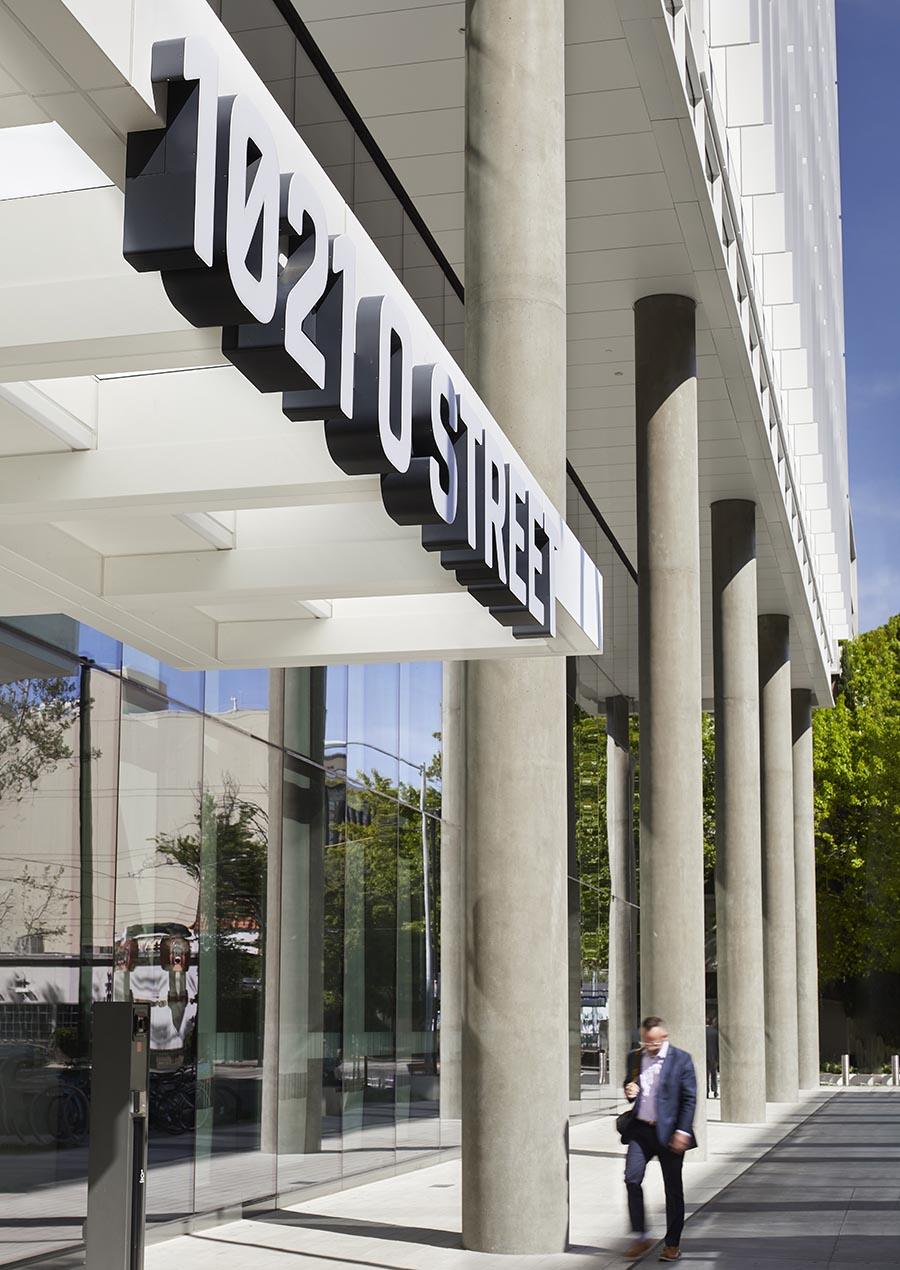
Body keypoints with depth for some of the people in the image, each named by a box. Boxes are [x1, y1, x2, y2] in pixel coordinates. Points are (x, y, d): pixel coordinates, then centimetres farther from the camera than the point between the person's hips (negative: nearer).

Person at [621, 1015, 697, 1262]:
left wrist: (683, 1131, -13)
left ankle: (673, 1244, 15)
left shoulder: (681, 1060, -6)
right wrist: (629, 1092, -4)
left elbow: (689, 1098, -6)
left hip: (669, 1132, -3)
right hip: (640, 1130, 3)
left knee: (673, 1188, 4)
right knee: (631, 1178, -10)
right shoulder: (634, 1058, 7)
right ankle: (641, 1237, 3)